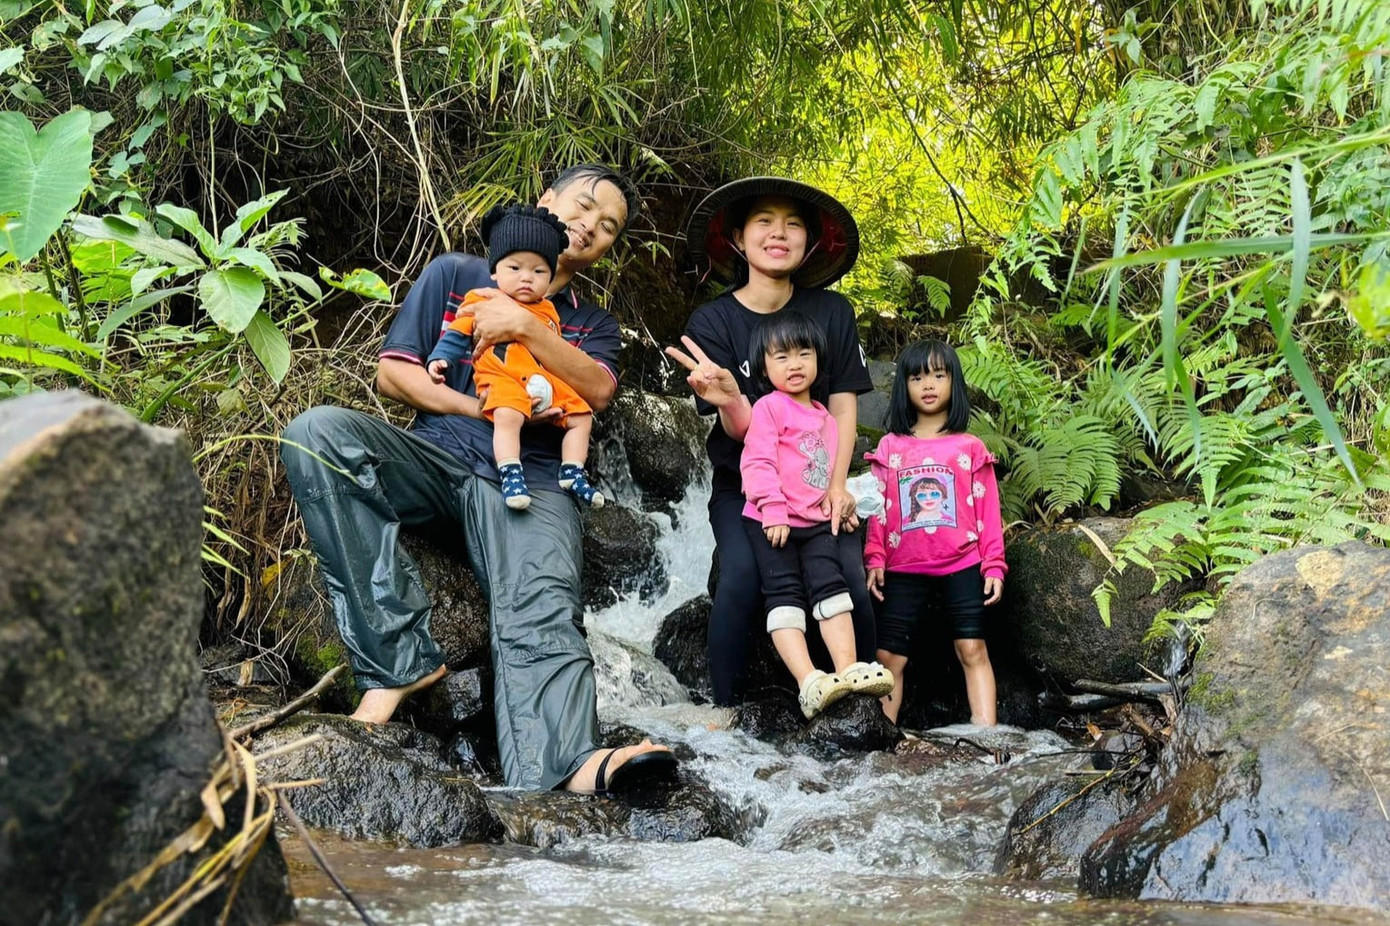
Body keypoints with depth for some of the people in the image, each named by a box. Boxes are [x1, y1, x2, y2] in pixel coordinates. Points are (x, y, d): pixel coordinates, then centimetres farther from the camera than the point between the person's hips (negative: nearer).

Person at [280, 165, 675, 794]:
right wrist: (483, 409, -2)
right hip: (436, 456, 1)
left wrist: (525, 325, -8)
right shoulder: (456, 275, 21)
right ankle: (398, 659, -31)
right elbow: (392, 373, 11)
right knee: (316, 431, -30)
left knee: (542, 610, -31)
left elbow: (597, 390, 3)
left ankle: (571, 764, -62)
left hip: (531, 481, 0)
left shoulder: (593, 325, 26)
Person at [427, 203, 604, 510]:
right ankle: (511, 476, -35)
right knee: (508, 416, -34)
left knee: (582, 417, -1)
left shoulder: (548, 312, 23)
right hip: (504, 380, -6)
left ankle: (572, 474, 5)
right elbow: (457, 335, 12)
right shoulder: (482, 302, 9)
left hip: (549, 383, 6)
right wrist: (440, 358, 0)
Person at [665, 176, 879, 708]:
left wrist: (837, 486, -13)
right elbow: (741, 428, -13)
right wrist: (729, 400, -36)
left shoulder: (831, 312, 0)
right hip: (742, 486, -1)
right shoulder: (711, 322, -6)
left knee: (848, 580, -21)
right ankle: (727, 714, -14)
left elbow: (842, 407, 0)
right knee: (742, 575, -27)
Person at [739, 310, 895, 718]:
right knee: (785, 593, -13)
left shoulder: (824, 417, 21)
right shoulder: (769, 408, -3)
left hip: (816, 521, 6)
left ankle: (847, 669, -13)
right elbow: (757, 461, -12)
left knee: (830, 585, -7)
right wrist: (774, 509, -20)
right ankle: (808, 681, -24)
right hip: (772, 521, -6)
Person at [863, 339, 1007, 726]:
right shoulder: (889, 447, 9)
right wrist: (875, 560, 1)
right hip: (904, 570, 2)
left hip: (961, 567, -1)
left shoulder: (969, 447, 6)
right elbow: (878, 508, 8)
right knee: (889, 655, 1)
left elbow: (987, 509, 5)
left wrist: (993, 565, 0)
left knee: (972, 649, -6)